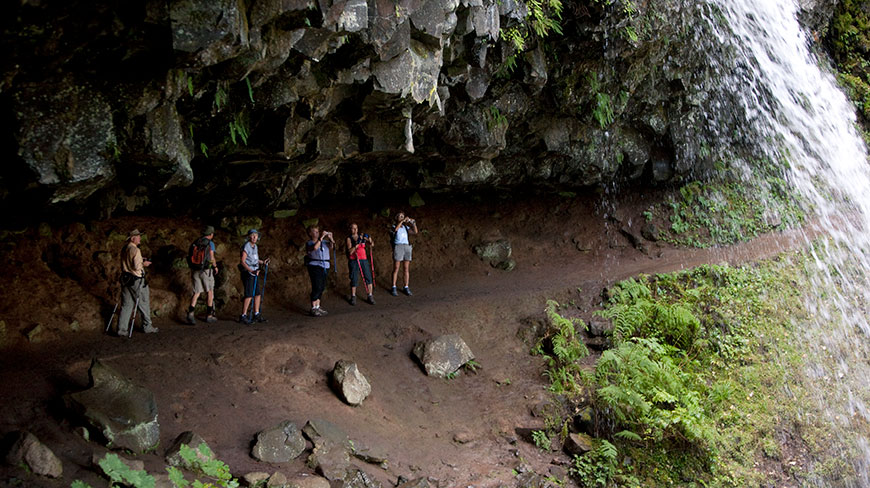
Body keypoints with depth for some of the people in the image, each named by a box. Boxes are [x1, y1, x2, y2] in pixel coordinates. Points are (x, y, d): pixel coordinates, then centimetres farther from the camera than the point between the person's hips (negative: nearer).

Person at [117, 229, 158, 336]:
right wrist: (144, 264, -3)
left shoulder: (124, 249, 10)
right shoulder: (135, 250, -17)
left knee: (126, 305, 9)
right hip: (136, 279, -8)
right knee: (144, 303, 8)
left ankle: (122, 330, 7)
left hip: (125, 278, 8)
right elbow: (136, 267, -22)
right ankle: (147, 327, 17)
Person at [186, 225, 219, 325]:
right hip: (206, 271, -4)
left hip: (195, 271, 4)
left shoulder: (195, 243, 8)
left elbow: (190, 257, 8)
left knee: (196, 293, 5)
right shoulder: (210, 243, -7)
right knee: (209, 292, 12)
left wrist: (191, 274, 15)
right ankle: (209, 315, 17)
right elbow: (212, 258, -9)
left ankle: (190, 313, -14)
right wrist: (215, 266, 11)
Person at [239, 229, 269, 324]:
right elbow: (242, 262, -20)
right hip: (247, 272, -8)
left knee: (258, 294, 8)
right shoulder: (246, 247, -15)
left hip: (255, 272, 8)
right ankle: (243, 316, -5)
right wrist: (252, 271, -27)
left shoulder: (255, 246, 11)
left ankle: (256, 315, 15)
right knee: (249, 295, -10)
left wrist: (263, 262, 9)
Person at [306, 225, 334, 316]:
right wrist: (321, 237, -19)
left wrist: (330, 238, -15)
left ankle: (318, 307, 19)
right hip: (315, 266, -6)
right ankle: (313, 309, -6)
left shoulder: (324, 242, 13)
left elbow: (331, 246, 0)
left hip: (325, 267, 6)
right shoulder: (309, 243, -2)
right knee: (316, 287, -10)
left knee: (322, 287, 9)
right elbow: (315, 247, -23)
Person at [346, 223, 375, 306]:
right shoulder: (349, 239, 1)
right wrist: (357, 244, -20)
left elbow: (371, 244, 6)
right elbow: (350, 251, -10)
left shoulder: (362, 236, 12)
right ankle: (353, 297, 9)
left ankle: (370, 296, 4)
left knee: (368, 278, -2)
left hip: (364, 259, 3)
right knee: (354, 279, -2)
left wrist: (370, 241, -16)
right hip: (354, 261, -3)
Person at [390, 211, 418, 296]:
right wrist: (403, 221, -18)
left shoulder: (406, 227, 18)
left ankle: (406, 288, 7)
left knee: (406, 269, 3)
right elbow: (396, 229, -19)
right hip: (398, 246, -4)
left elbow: (415, 232, 6)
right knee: (396, 268, -5)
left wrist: (413, 223, -6)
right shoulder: (393, 227, 6)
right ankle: (393, 288, -2)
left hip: (407, 246, 4)